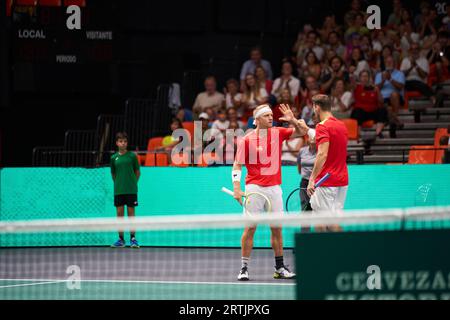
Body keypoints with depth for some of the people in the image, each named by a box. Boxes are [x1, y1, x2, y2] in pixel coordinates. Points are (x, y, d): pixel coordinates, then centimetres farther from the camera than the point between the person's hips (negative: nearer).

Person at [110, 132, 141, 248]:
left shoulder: (132, 156, -1)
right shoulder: (114, 158, 5)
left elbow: (137, 172, 6)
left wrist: (133, 183, 3)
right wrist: (118, 184, 8)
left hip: (131, 190, -2)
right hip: (118, 190, 2)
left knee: (131, 212, -1)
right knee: (120, 213, 3)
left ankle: (133, 238, 3)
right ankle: (121, 240, 8)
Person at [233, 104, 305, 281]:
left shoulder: (278, 133, 5)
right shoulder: (246, 140, -5)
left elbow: (301, 132, 7)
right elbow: (237, 165, -2)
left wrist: (293, 121, -13)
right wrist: (236, 188, -11)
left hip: (274, 187, 4)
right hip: (254, 186, -4)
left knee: (277, 228, 6)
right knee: (250, 228, -6)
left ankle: (280, 268, 13)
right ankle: (244, 268, -1)